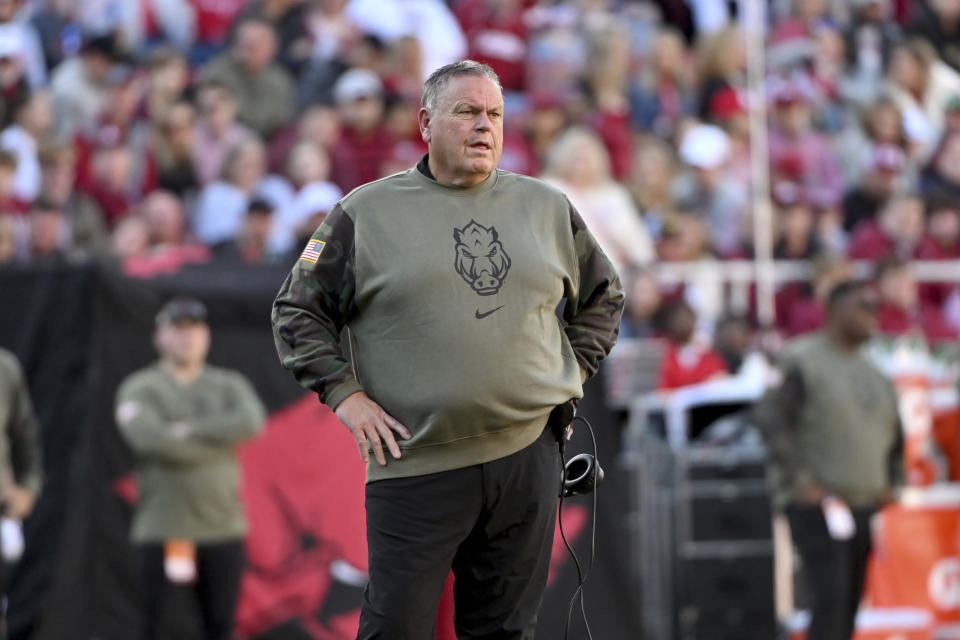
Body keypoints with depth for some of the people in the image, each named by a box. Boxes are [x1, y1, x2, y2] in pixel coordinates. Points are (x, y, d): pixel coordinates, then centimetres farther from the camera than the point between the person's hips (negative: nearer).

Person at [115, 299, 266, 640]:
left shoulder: (229, 385, 13)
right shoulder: (139, 389, 3)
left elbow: (251, 422, -9)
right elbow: (153, 439, -15)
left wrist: (186, 430, -13)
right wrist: (221, 442, -8)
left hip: (223, 528, 3)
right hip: (161, 531, -3)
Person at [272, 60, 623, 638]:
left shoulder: (547, 208, 13)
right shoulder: (367, 212, 3)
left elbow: (603, 298, 25)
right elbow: (298, 310, 7)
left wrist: (574, 372, 12)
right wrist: (346, 394, -4)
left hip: (529, 455, 3)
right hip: (416, 465, -3)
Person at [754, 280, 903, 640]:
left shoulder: (872, 372, 16)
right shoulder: (803, 361, -6)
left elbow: (894, 431, 29)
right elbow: (771, 418, -16)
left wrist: (891, 483, 16)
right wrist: (799, 484, -17)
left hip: (865, 504, 7)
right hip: (817, 506, -7)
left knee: (851, 602, 5)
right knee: (831, 599, -18)